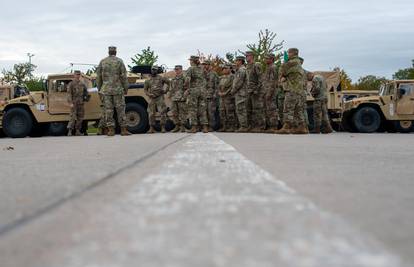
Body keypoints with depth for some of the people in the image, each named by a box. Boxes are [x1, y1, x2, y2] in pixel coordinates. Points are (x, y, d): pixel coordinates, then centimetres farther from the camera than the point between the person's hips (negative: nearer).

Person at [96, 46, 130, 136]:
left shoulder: (102, 62, 4)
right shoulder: (119, 61, -2)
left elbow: (98, 76, 5)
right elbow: (123, 76, -5)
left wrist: (99, 88, 13)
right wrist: (126, 88, 3)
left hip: (106, 89, 2)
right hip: (118, 89, -2)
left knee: (108, 109, 3)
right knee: (120, 109, 2)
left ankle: (111, 130, 0)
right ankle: (123, 129, 2)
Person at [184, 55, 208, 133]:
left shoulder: (191, 69, -6)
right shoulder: (201, 69, 12)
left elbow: (187, 79, -17)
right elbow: (204, 81, 13)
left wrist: (187, 89, -11)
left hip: (193, 91, -5)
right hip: (202, 90, 5)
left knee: (193, 109, -1)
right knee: (202, 109, 6)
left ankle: (194, 127, -2)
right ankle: (205, 127, 3)